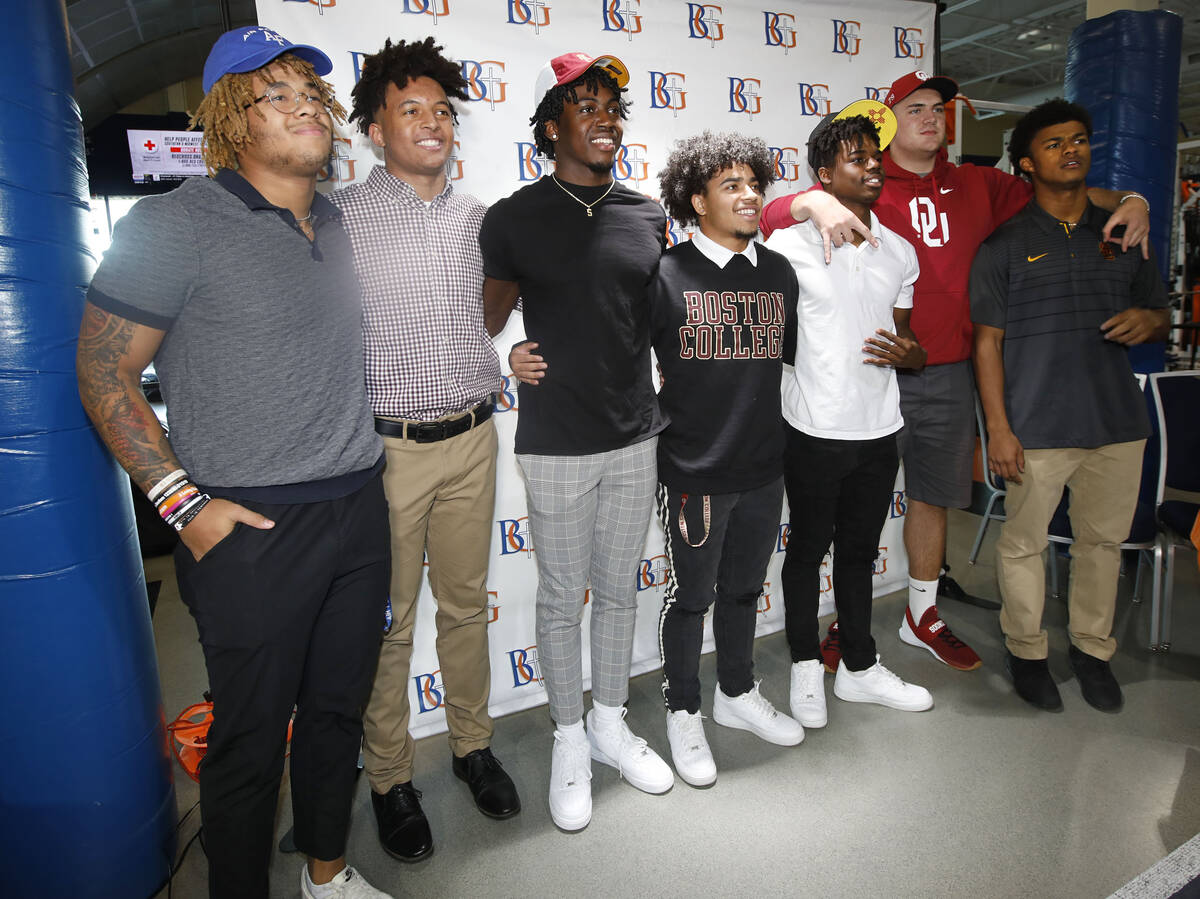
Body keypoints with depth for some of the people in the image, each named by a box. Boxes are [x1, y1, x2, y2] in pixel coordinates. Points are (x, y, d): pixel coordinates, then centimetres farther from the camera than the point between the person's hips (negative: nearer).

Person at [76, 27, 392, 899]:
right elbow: (104, 376, -7)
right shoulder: (175, 224, -8)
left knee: (339, 709, 18)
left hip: (359, 509, 6)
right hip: (253, 530, -6)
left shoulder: (335, 223, 12)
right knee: (252, 737, 7)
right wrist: (184, 503, -13)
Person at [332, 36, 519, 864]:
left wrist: (500, 367, 11)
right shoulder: (342, 218, -5)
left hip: (471, 440, 4)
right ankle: (390, 778, 25)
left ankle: (473, 743, 34)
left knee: (467, 603, 15)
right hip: (386, 447, -4)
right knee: (388, 620, 6)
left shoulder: (476, 216, 9)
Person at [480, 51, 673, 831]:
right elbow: (484, 323, 4)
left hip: (637, 438, 4)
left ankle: (610, 724, 36)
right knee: (563, 599, 9)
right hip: (557, 445, -3)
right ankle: (570, 742, 30)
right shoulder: (514, 219, -4)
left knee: (619, 591, 15)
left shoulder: (649, 217, 6)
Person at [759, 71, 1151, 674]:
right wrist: (814, 202, -27)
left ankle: (923, 616, 33)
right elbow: (771, 217, -7)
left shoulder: (978, 187, 13)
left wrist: (1126, 200, 8)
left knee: (932, 495, 15)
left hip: (949, 375, 5)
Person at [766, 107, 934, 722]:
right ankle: (806, 664, 28)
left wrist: (909, 354, -5)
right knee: (808, 548, 9)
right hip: (815, 430, -5)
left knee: (859, 551, 16)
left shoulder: (900, 253, 10)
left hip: (878, 429, 5)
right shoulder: (790, 245, -6)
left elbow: (905, 340, 16)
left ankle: (859, 668, 32)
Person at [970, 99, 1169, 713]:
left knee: (1102, 540, 13)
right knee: (1023, 543, 4)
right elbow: (988, 342, -4)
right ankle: (1026, 650, 23)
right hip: (1035, 427, -4)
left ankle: (1092, 649, 32)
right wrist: (998, 428, -11)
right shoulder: (1004, 246, 0)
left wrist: (1148, 321, -5)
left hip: (1118, 422, 4)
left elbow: (1159, 312, 22)